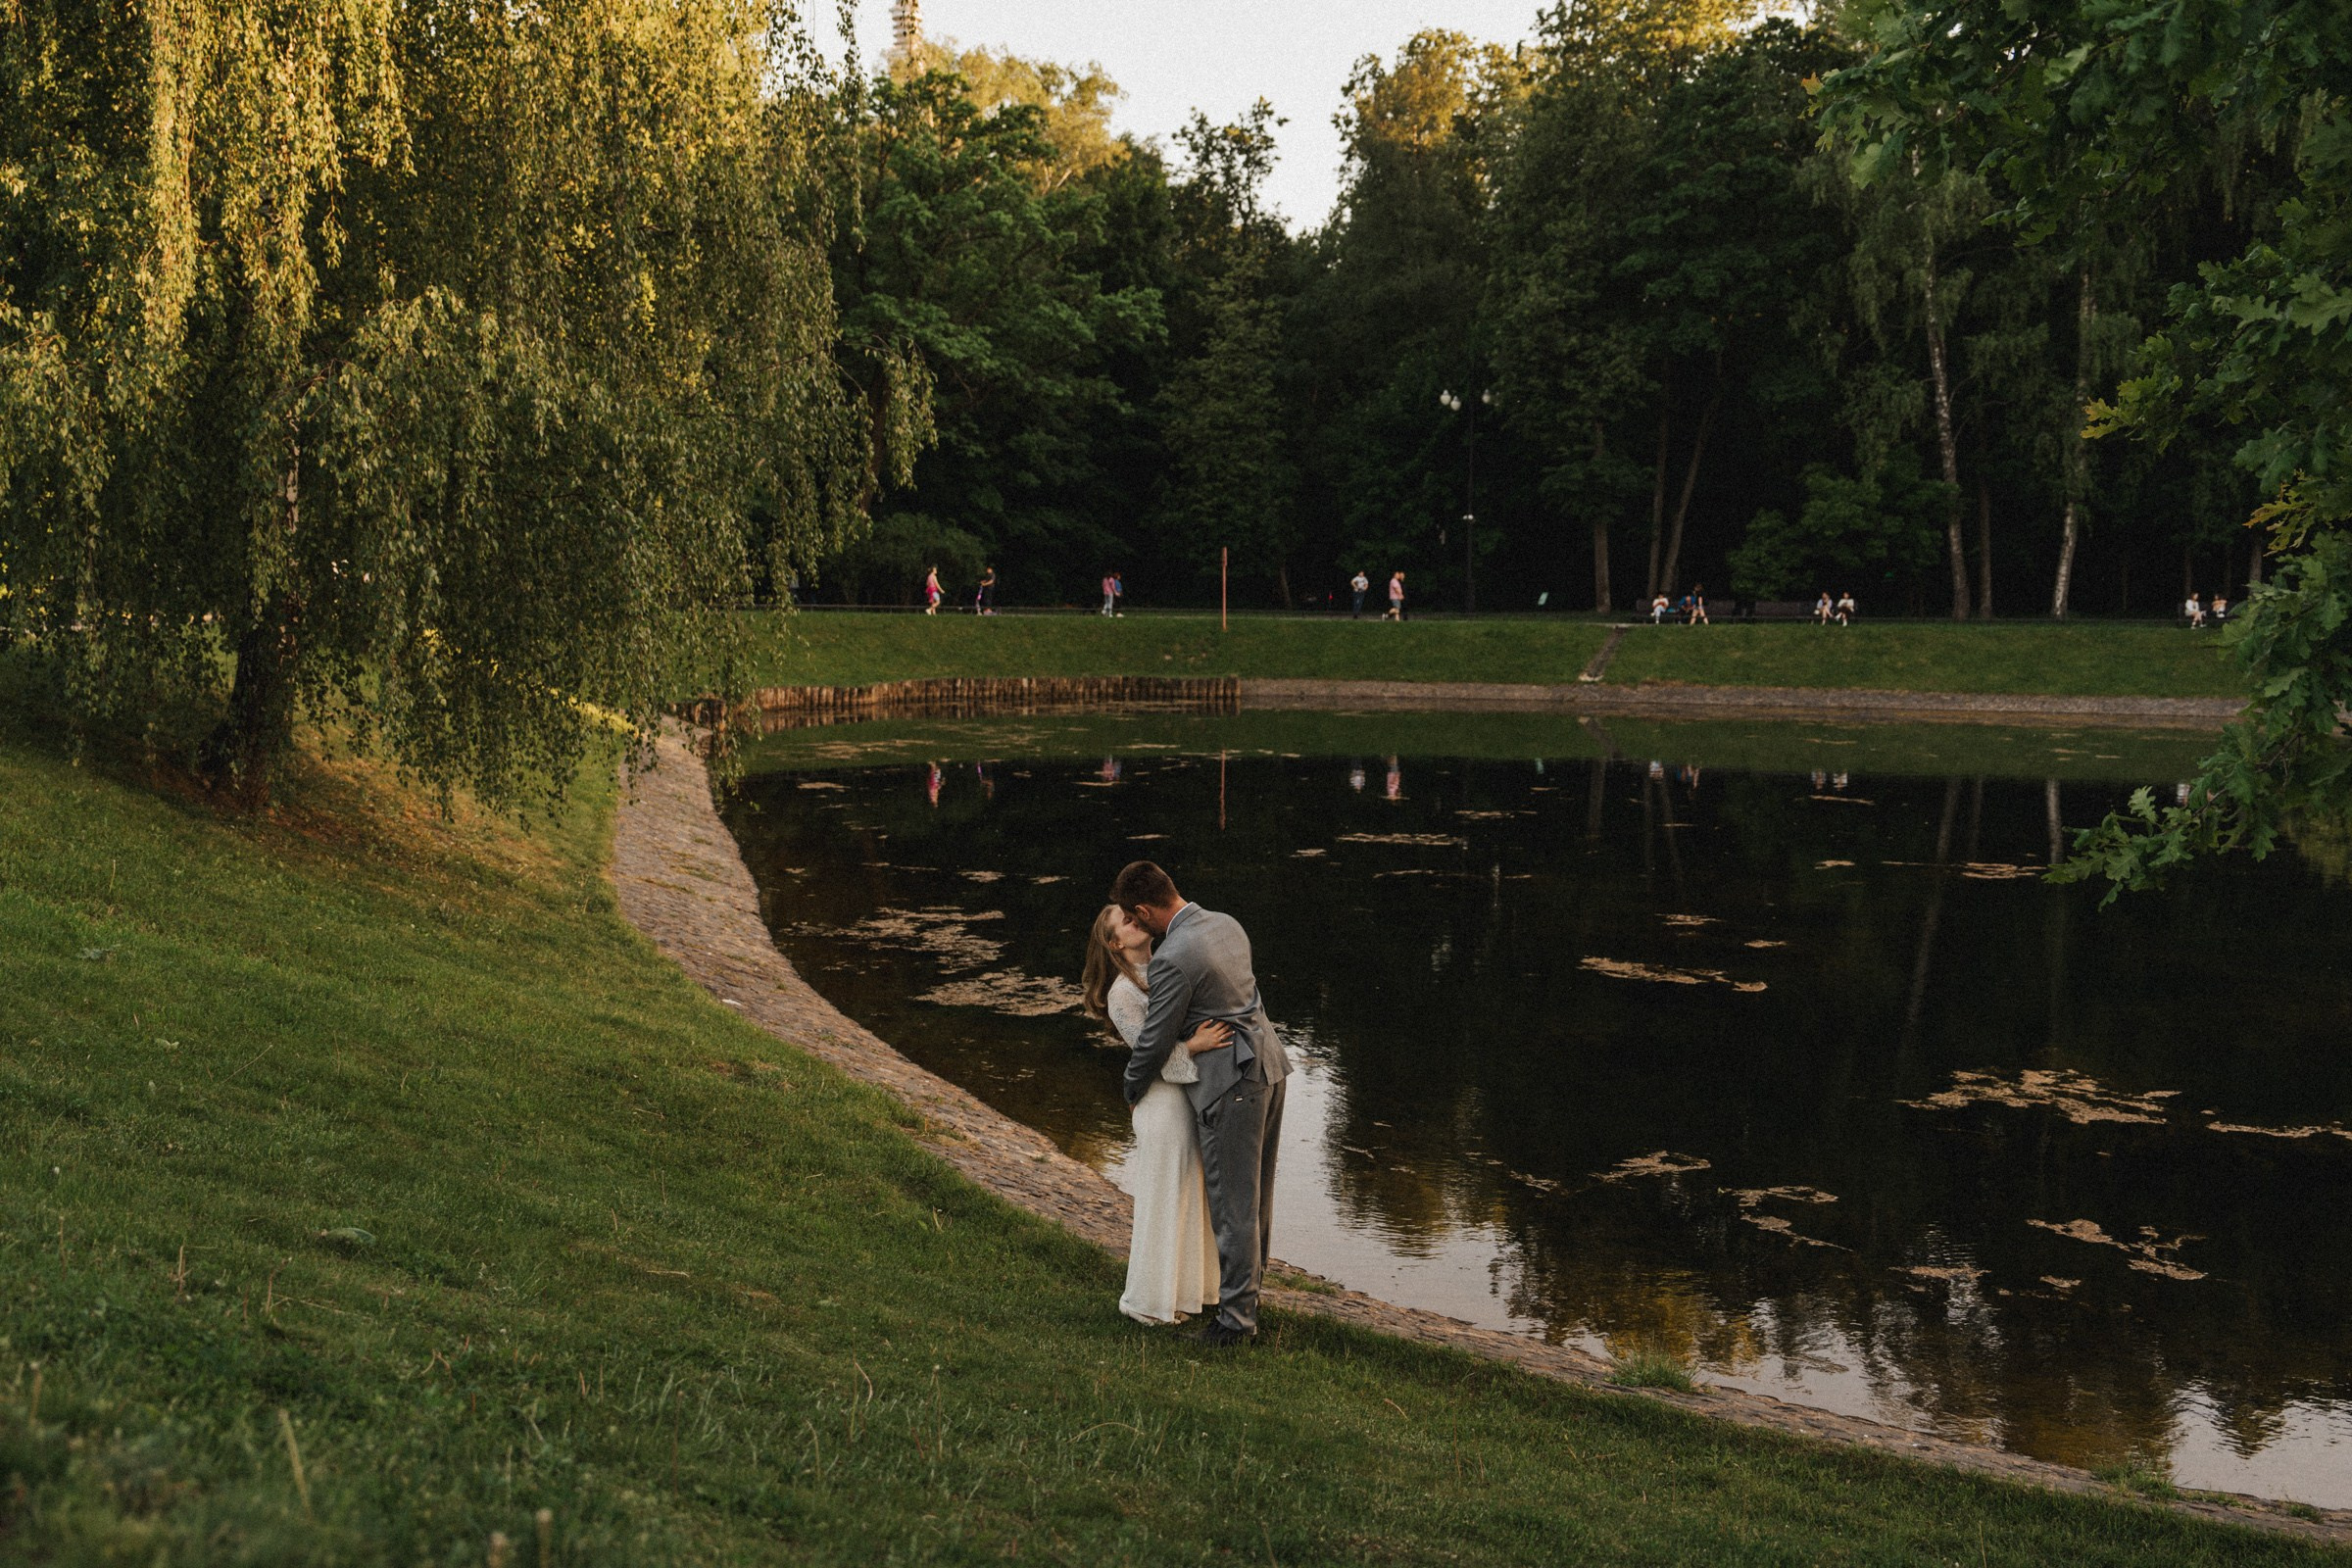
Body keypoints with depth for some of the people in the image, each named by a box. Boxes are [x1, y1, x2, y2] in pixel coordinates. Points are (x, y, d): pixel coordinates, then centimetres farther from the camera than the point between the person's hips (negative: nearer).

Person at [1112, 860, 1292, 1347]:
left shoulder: (1172, 959, -20)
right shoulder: (1226, 924, 7)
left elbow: (1154, 1042, -11)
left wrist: (1133, 1092, 6)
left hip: (1231, 1083, -9)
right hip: (1269, 1064, 9)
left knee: (1233, 1201, -1)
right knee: (1257, 1192, 19)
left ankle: (1237, 1314, 6)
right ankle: (1248, 1287, 32)